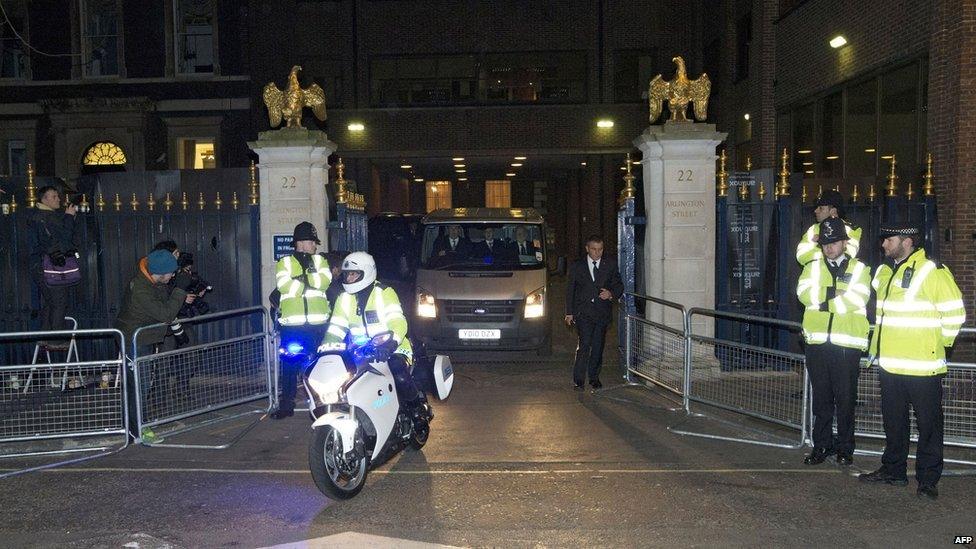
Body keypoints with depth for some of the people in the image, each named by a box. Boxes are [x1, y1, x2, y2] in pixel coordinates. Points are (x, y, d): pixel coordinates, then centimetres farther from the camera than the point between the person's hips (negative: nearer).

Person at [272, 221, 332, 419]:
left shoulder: (319, 261, 14)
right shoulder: (285, 262, 9)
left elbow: (325, 280, -6)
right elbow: (283, 285, -9)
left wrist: (302, 278, -14)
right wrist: (310, 281, -8)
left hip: (318, 322, 1)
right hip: (292, 323, -1)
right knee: (289, 364, 3)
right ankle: (286, 404, 13)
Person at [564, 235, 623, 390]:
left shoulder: (610, 266, 10)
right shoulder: (577, 267, 7)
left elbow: (619, 286, 15)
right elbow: (570, 290, 9)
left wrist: (611, 294, -8)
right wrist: (569, 313, 5)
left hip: (602, 313, 2)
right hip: (583, 312, -2)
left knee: (598, 346, 6)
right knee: (584, 345, -13)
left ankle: (594, 377, 20)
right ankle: (578, 380, -9)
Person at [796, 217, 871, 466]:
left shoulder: (859, 269, 6)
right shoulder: (813, 267, 14)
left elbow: (856, 299, -11)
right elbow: (803, 293, -5)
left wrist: (822, 300, -6)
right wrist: (833, 292, -12)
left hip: (847, 343, -2)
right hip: (817, 342, 2)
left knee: (846, 399, 4)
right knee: (821, 398, 9)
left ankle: (845, 448, 16)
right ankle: (822, 445, 19)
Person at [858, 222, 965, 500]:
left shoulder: (932, 271, -13)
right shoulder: (884, 271, 12)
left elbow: (954, 313, -11)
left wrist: (938, 342, -3)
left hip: (922, 366, -8)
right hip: (889, 363, 8)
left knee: (928, 424, 3)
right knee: (893, 422, 17)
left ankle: (928, 479, 13)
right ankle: (893, 470, 30)